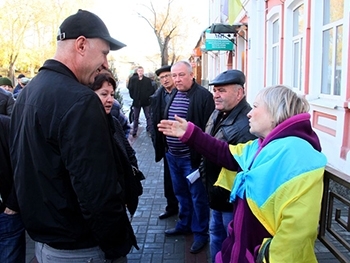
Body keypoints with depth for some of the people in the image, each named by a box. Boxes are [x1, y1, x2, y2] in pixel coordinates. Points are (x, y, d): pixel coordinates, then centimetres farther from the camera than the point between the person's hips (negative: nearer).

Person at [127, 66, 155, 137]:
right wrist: (133, 97, -5)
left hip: (146, 101, 0)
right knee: (135, 118, 10)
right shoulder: (133, 79, -2)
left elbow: (151, 90, -3)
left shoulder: (148, 80, -2)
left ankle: (149, 131, 13)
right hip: (136, 101, 1)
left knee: (148, 117, 5)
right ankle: (134, 131, 17)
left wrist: (147, 97, -10)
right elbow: (130, 89, -1)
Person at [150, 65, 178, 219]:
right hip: (168, 144, 4)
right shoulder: (157, 97, 2)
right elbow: (155, 121, 2)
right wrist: (157, 142, -4)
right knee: (169, 178, 16)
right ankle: (172, 207, 33)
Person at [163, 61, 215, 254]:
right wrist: (166, 147, 16)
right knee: (181, 193, 21)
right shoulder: (173, 95, 10)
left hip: (192, 156, -7)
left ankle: (200, 233, 22)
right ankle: (184, 224, 39)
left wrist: (203, 154, -20)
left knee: (197, 196, 7)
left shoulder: (203, 96, -15)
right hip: (173, 155, 8)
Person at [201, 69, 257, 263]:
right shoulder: (218, 114, 4)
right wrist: (203, 170, 16)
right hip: (217, 194, 10)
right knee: (216, 235, 26)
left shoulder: (245, 124, -29)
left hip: (232, 199, -9)